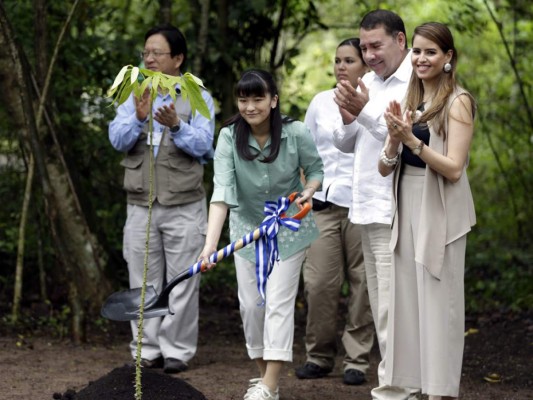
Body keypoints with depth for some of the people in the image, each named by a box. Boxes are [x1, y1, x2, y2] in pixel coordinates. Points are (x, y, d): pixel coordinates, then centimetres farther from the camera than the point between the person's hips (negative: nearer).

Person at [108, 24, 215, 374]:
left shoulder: (198, 98, 2)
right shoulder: (134, 96, 10)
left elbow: (202, 144, -11)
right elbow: (118, 140, -4)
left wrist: (175, 126, -29)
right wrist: (139, 117, -23)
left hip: (184, 207, -3)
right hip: (141, 206, 3)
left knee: (182, 283, -1)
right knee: (143, 282, 5)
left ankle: (177, 351, 5)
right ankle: (147, 351, 11)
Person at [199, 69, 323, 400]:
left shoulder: (296, 134, -20)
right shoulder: (229, 138, -19)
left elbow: (315, 168, -1)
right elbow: (222, 192, -29)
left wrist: (309, 190, -25)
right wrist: (210, 245, -40)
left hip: (289, 227, -2)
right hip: (247, 227, 2)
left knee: (279, 302, -8)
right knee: (251, 304, 5)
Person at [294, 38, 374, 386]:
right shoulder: (321, 102, 12)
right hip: (322, 202, 3)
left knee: (362, 282, -1)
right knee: (319, 282, -2)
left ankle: (357, 359, 7)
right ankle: (319, 355, 11)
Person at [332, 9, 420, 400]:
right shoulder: (369, 81, 17)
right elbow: (345, 144, 19)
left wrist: (365, 111, -23)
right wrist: (348, 119, -1)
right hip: (367, 209, 9)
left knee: (394, 309, -11)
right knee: (382, 308, 12)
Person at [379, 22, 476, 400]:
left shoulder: (458, 102, -7)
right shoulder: (409, 102, 13)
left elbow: (453, 168, -14)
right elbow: (385, 168, 8)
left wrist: (412, 140, -23)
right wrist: (395, 139, -11)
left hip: (440, 212, -7)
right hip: (405, 208, 7)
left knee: (438, 302, -4)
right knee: (405, 300, 8)